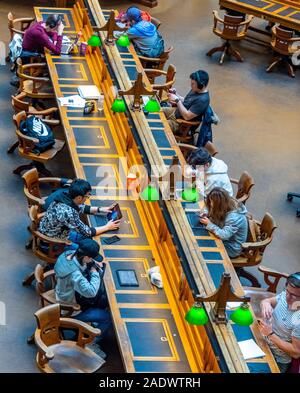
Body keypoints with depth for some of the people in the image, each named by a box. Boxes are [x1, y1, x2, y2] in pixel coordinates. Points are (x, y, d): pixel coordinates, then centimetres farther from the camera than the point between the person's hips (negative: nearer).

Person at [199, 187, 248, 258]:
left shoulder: (234, 217, -32)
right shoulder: (226, 208, -7)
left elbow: (224, 235, -34)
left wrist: (209, 224, -27)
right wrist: (206, 216, -12)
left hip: (231, 249, -8)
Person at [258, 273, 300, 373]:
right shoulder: (285, 295, -13)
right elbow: (265, 301, 5)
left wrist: (270, 334, -27)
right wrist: (266, 304, -21)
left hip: (277, 361, -6)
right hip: (264, 343, 6)